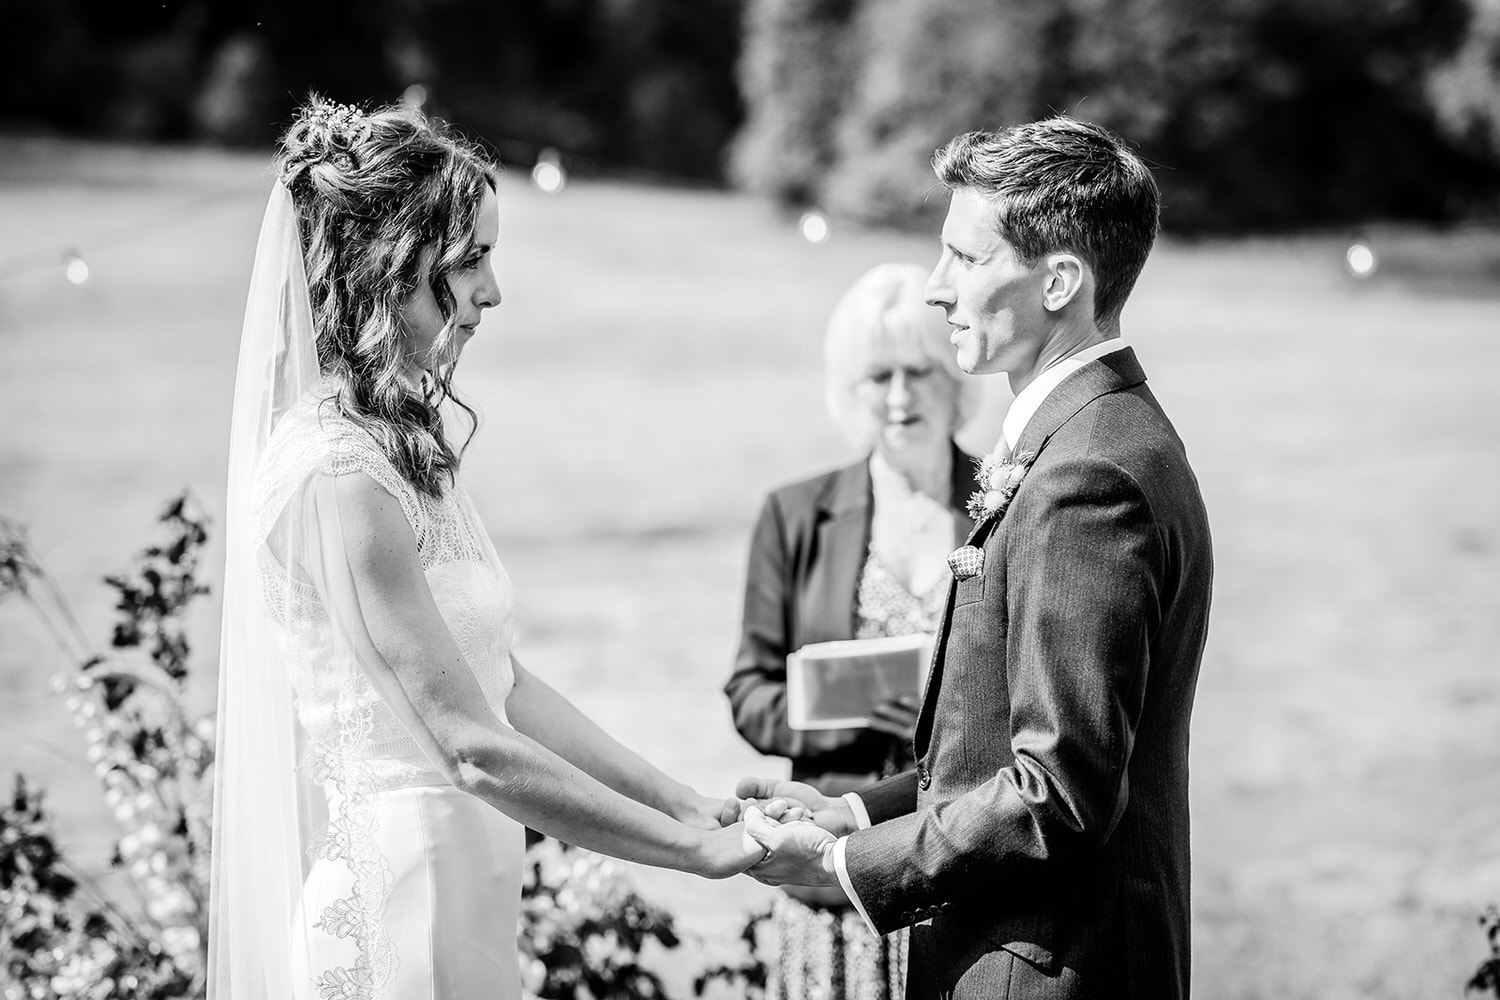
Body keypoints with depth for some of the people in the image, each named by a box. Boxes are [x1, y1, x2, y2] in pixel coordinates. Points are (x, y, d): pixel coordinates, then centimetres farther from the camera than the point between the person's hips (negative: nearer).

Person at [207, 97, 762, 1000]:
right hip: (399, 915, -9)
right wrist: (704, 852, -14)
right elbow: (476, 747, -20)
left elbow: (502, 685, 11)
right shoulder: (337, 474, -19)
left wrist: (692, 806, 7)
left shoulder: (402, 448, 10)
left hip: (460, 904, 9)